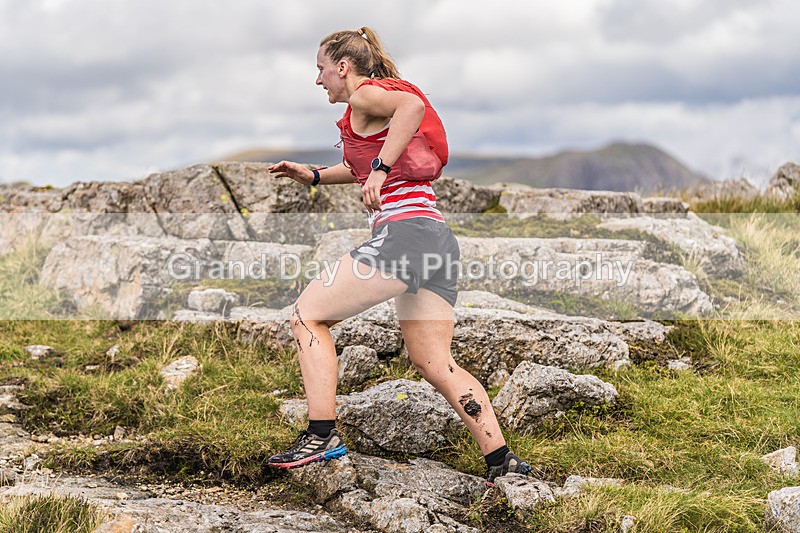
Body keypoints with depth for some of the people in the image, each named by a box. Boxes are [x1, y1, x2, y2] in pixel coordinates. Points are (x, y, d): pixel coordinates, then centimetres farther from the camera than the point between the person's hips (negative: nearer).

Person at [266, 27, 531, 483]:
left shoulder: (365, 95, 0)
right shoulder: (384, 95, 28)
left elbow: (412, 105, -23)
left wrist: (380, 167, -24)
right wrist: (314, 176, 37)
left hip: (403, 233, -9)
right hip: (439, 238, 9)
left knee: (308, 314, 2)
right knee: (435, 363, 9)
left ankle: (323, 436, -2)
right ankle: (502, 460, 2)